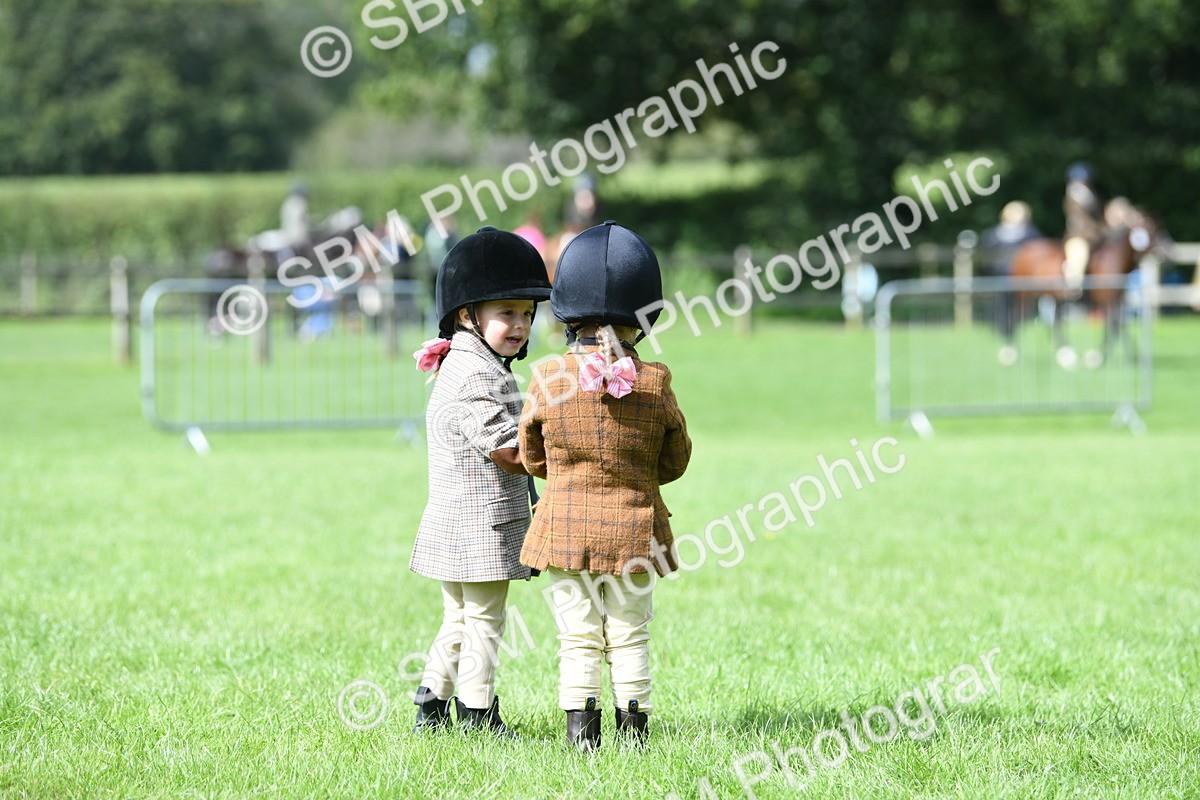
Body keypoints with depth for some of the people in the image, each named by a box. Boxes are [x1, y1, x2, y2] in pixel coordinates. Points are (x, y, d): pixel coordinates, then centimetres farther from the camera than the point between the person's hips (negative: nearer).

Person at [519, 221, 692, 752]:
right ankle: (633, 725, 12)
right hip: (633, 526, 1)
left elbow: (531, 456, 3)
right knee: (630, 636, 11)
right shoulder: (654, 384, -7)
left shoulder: (547, 380, -10)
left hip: (565, 526, -1)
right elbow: (674, 461, 5)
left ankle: (581, 730, 2)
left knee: (578, 636, 5)